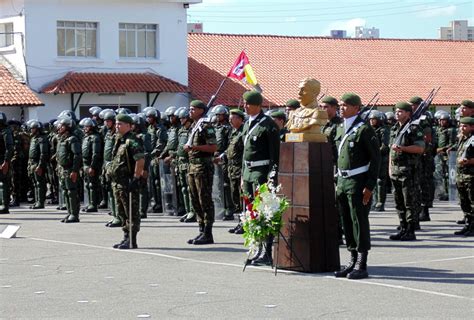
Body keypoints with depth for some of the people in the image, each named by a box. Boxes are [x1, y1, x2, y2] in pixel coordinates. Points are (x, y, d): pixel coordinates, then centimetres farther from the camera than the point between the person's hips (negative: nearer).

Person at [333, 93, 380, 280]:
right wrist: (338, 182, 16)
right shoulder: (340, 129, 14)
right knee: (347, 222, 10)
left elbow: (375, 158, -11)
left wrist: (370, 186, -15)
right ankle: (353, 261, 19)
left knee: (359, 222, -5)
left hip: (358, 182, -8)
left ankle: (362, 266, -1)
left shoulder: (364, 129, -9)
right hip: (343, 181, 8)